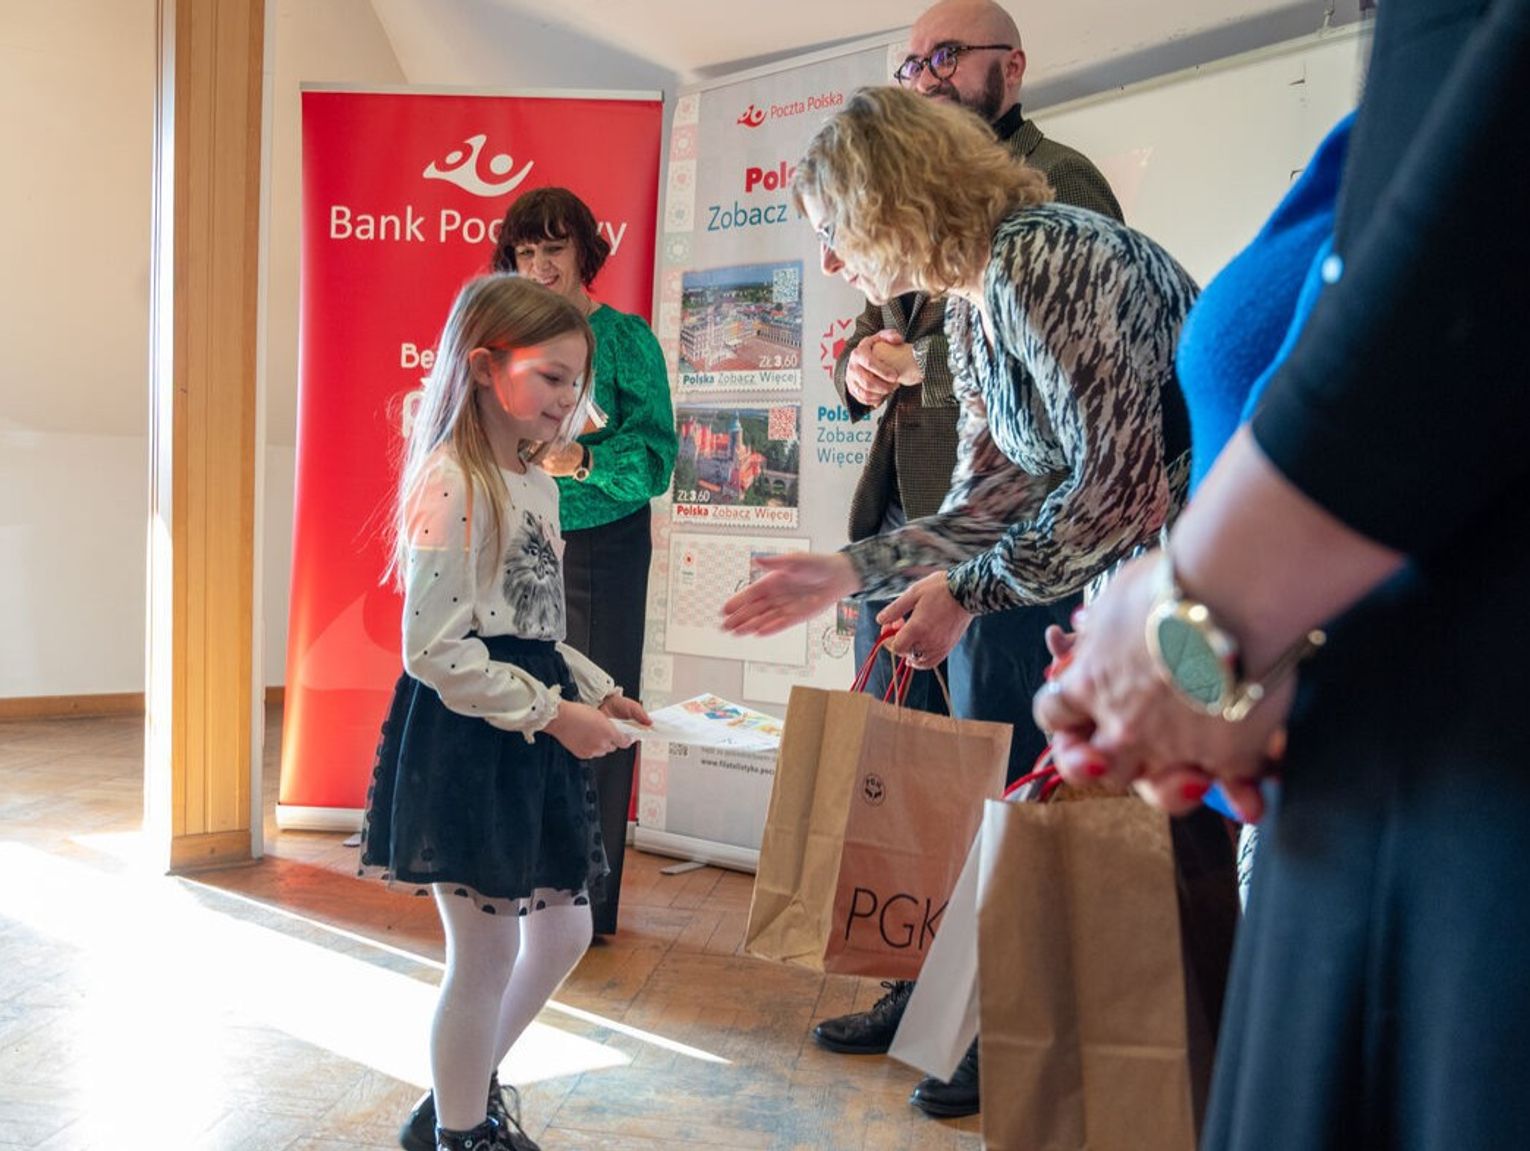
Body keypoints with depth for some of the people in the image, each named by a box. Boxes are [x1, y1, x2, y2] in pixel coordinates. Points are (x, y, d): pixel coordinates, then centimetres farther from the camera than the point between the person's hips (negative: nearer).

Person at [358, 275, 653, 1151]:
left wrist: (598, 692, 7)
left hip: (536, 742, 9)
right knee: (487, 953, 4)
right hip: (466, 740, -9)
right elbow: (435, 651, -21)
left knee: (565, 928, 18)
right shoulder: (451, 484, -17)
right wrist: (554, 712, -20)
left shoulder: (540, 482, 11)